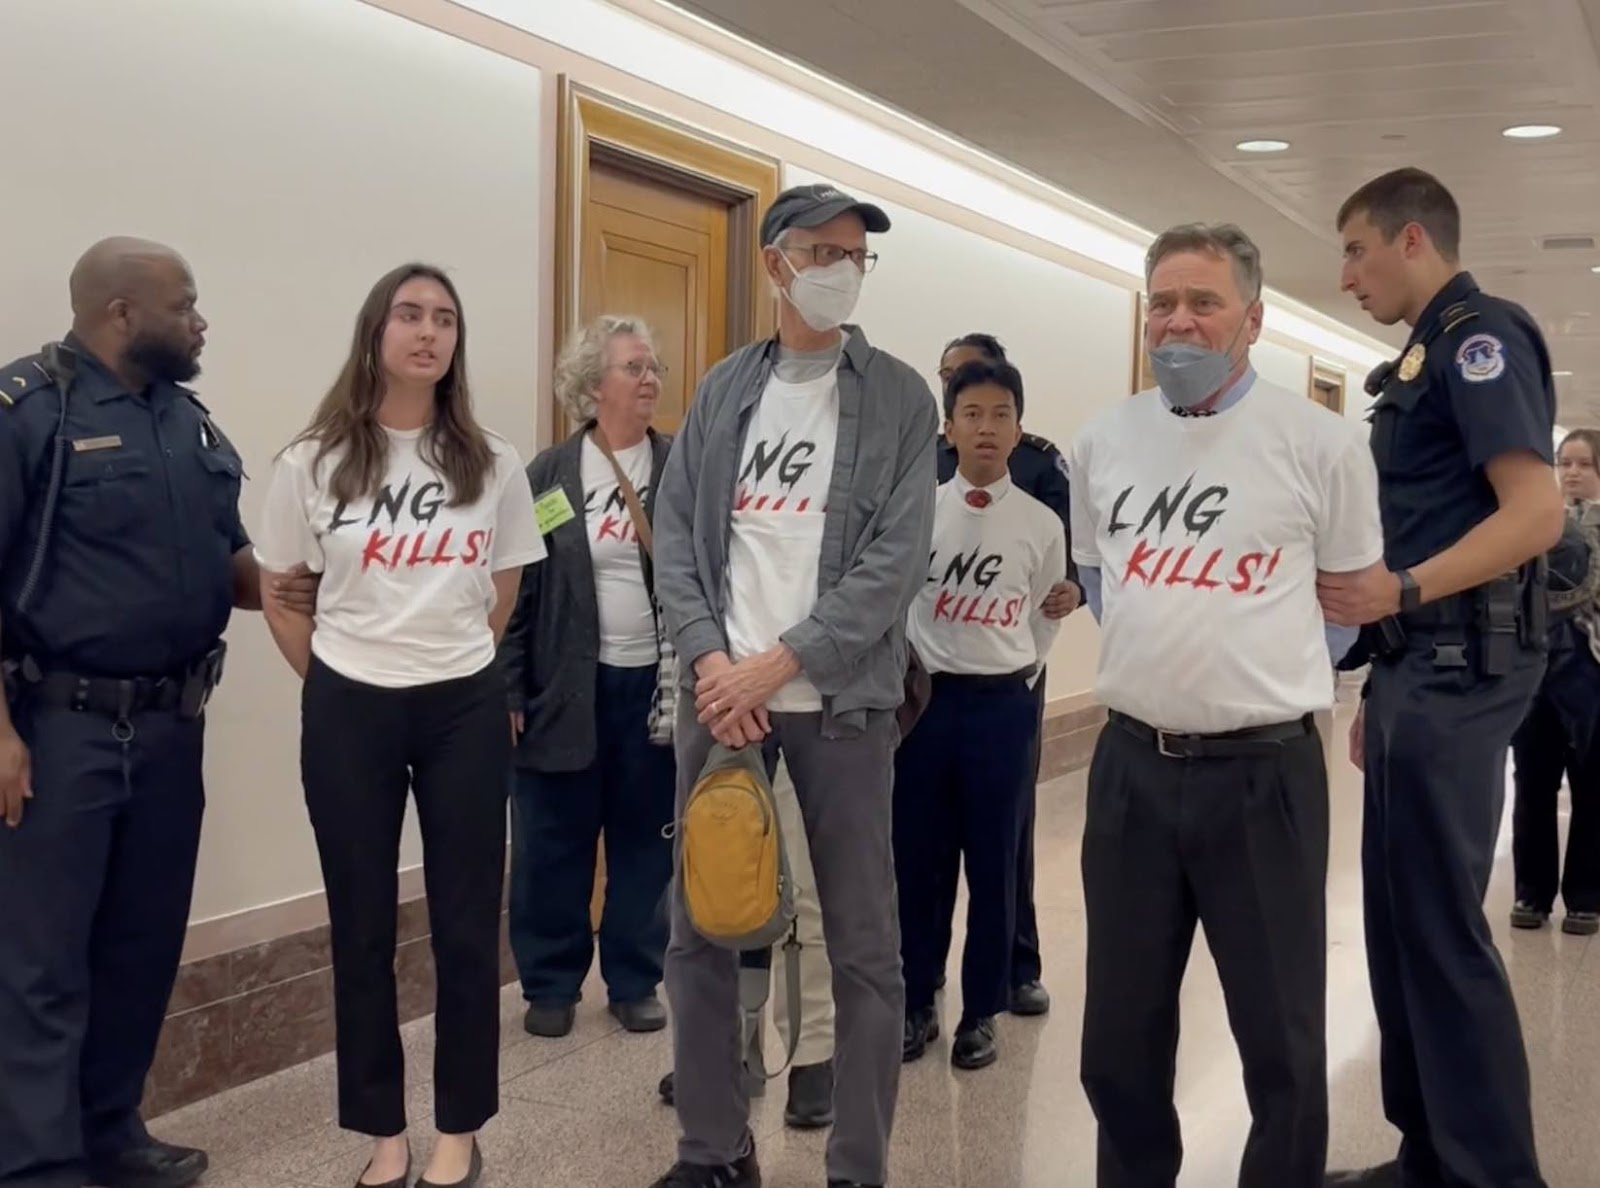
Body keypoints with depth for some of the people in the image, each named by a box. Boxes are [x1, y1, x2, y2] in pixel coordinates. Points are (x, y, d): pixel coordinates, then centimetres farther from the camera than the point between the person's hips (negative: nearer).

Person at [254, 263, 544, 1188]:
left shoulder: (492, 463, 0)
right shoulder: (313, 464, -3)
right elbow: (278, 599, 6)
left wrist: (453, 660, 11)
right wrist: (334, 681, 6)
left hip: (465, 708, 1)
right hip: (350, 710, 0)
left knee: (467, 919, 4)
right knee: (362, 925, 7)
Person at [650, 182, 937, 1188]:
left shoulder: (900, 398, 0)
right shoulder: (722, 390, 10)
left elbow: (896, 563, -9)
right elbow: (676, 537, 5)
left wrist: (777, 666, -14)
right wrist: (712, 662, -11)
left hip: (841, 699, -3)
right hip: (720, 691, 3)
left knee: (864, 947, 3)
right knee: (700, 930, 9)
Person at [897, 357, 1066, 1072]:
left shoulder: (1042, 524, -1)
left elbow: (1048, 618, 11)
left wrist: (1018, 676, 7)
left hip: (1003, 705, 0)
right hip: (925, 698, 1)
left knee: (995, 866, 6)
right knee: (917, 861, 8)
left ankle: (982, 1012, 20)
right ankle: (917, 1004, 22)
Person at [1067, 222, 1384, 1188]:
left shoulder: (1322, 442, -6)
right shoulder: (1101, 444, 6)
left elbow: (1354, 596, 6)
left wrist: (1271, 682, 9)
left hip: (1265, 772, -3)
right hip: (1131, 765, 4)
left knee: (1281, 1035, 7)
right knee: (1121, 1028, 14)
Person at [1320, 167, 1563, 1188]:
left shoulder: (1481, 335, -9)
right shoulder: (1431, 354, 20)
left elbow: (1537, 509, -20)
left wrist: (1403, 588, -29)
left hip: (1457, 668, -10)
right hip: (1420, 666, 10)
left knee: (1441, 925, -7)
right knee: (1401, 919, 13)